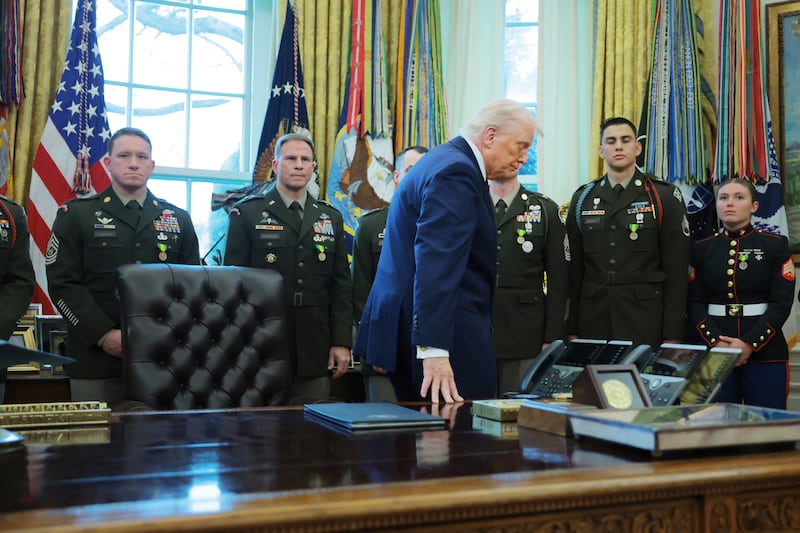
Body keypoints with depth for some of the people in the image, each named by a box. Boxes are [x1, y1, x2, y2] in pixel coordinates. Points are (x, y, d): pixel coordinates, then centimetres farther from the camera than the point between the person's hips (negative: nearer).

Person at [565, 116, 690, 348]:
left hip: (646, 321, -2)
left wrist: (672, 335, -6)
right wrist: (571, 329, 4)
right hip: (593, 320, 2)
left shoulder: (665, 196, 1)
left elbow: (676, 270, -2)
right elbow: (573, 269, 8)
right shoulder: (582, 198, 9)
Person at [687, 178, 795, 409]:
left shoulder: (776, 245, 3)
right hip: (713, 353, 1)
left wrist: (749, 344, -14)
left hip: (766, 353, -1)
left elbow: (782, 303, -4)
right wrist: (716, 342, -12)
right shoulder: (701, 249, 9)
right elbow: (695, 303, 4)